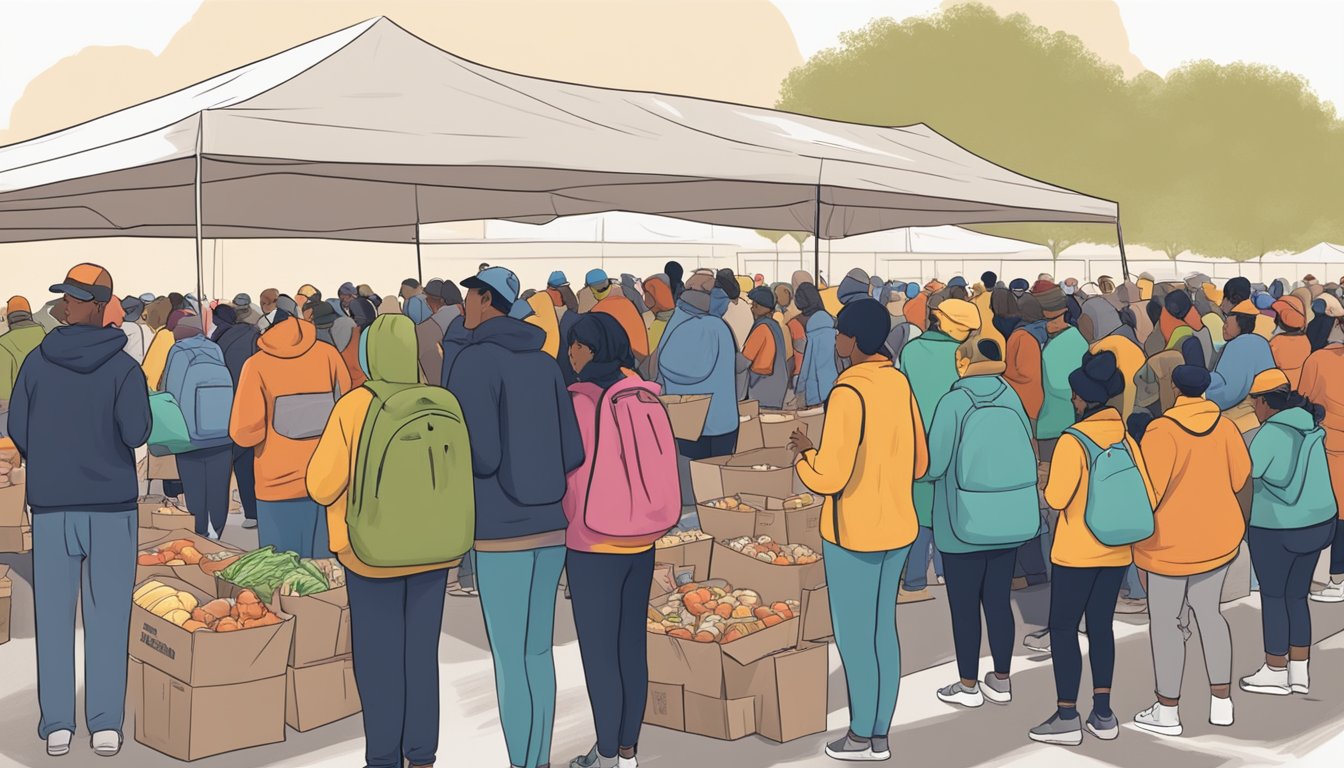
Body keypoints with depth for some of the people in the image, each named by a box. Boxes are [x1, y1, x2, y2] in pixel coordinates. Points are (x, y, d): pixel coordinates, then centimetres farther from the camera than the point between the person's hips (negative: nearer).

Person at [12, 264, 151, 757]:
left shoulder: (37, 362, -1)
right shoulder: (123, 366, -8)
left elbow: (16, 429, 2)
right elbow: (136, 433, -14)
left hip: (50, 501, 1)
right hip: (112, 501, -1)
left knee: (53, 614, 9)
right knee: (107, 615, 4)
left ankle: (57, 724, 10)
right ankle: (106, 725, 6)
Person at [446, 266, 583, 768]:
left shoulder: (474, 360, -12)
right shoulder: (544, 363, 10)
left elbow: (481, 456, -20)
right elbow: (572, 454, 7)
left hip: (502, 534, -7)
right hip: (550, 525, 8)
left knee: (509, 663, 3)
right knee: (538, 652, 17)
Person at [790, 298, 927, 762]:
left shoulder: (849, 393, -20)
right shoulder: (900, 383, 2)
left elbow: (828, 478, -22)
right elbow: (918, 463, 10)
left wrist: (805, 451, -4)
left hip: (853, 532, -7)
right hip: (898, 527, 8)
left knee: (853, 637, 6)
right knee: (883, 629, 14)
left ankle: (861, 736, 17)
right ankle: (880, 735, 23)